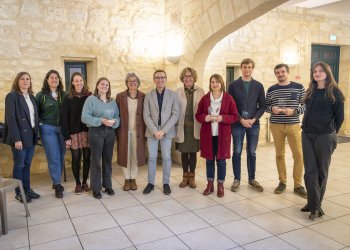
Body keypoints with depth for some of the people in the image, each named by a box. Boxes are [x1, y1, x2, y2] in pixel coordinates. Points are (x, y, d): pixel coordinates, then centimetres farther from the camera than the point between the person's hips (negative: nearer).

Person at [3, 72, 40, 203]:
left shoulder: (31, 97, 13)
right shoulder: (12, 96, -8)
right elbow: (10, 119, -15)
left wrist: (36, 133, 7)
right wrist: (16, 138, -19)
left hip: (31, 136, 6)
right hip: (20, 137, -6)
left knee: (27, 164, 13)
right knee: (19, 165, 3)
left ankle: (27, 189, 23)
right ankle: (19, 193, 15)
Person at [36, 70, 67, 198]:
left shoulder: (64, 95, 6)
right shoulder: (41, 95, 0)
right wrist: (41, 124, -3)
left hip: (62, 129, 3)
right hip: (48, 129, -3)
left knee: (61, 156, 7)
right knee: (53, 157, -3)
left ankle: (56, 181, 24)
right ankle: (57, 185, 8)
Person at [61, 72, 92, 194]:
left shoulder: (89, 96, 3)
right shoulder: (68, 99, 0)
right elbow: (64, 119, -2)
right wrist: (66, 136, -8)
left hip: (88, 132, 1)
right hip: (74, 133, -1)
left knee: (87, 157, 6)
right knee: (76, 158, 5)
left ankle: (85, 182, 22)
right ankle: (78, 183, 20)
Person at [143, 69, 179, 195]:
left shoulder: (173, 95, 0)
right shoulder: (148, 95, 4)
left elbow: (175, 115, -5)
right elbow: (146, 115, -1)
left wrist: (163, 130, -13)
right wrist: (155, 131, -12)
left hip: (167, 132, -1)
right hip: (152, 131, 1)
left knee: (166, 158, 5)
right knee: (152, 157, 6)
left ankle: (166, 183, 18)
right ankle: (150, 183, 18)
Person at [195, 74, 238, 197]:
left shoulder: (228, 98, -1)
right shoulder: (204, 98, 5)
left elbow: (235, 116, -1)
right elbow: (198, 115, 8)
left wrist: (223, 118, -19)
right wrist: (204, 118, -15)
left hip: (222, 135, -2)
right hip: (207, 134, 2)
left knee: (221, 160, 5)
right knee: (209, 160, 9)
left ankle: (220, 186, 17)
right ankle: (210, 184, 21)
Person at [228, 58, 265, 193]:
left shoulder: (258, 86, 7)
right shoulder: (233, 85, 2)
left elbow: (262, 106, 5)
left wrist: (254, 119, -10)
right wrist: (241, 119, -12)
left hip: (254, 124, 2)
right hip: (237, 124, -2)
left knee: (252, 153, 9)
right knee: (237, 152, 3)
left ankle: (252, 180, 20)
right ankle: (236, 180, 14)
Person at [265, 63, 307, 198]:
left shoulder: (299, 87, 1)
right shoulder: (271, 89, 5)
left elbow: (306, 105, 1)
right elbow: (265, 106, 9)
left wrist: (294, 111, -16)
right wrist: (272, 109, -13)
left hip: (293, 125, -1)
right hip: (276, 125, 1)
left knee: (299, 155, -3)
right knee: (279, 154, 8)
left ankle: (298, 185, 10)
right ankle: (282, 182, 21)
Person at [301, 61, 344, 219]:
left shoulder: (334, 92, -4)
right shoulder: (310, 92, 11)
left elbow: (340, 116, -1)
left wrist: (331, 133, 3)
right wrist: (307, 127, 9)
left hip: (324, 137, -5)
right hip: (307, 135, 5)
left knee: (321, 171, 6)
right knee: (310, 171, 2)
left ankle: (315, 204, 16)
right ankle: (315, 206, 10)